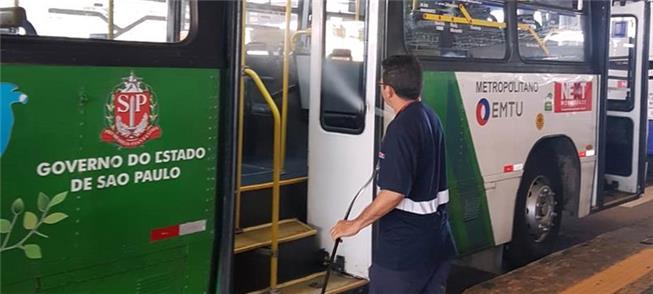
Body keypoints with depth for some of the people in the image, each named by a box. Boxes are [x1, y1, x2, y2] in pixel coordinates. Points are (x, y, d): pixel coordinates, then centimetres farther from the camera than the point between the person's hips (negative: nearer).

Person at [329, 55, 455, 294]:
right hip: (436, 236, 9)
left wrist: (356, 224, -17)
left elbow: (394, 193, -26)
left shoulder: (401, 128, -21)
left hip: (403, 244, -9)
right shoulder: (431, 118, 7)